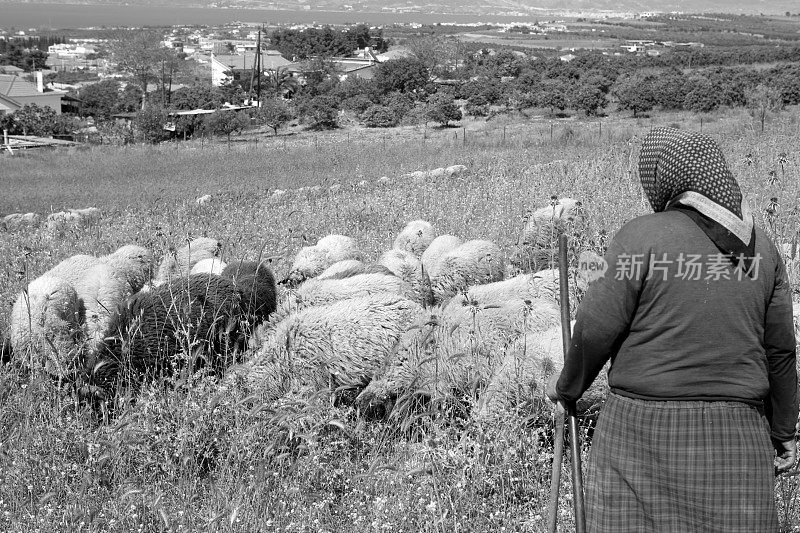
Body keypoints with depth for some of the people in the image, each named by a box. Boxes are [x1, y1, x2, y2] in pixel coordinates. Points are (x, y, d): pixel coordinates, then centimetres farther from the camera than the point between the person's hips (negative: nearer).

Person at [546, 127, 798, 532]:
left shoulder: (641, 237, -10)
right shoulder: (760, 248, 5)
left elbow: (597, 329, -8)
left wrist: (567, 386, 10)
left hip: (644, 425, -4)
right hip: (736, 432, 4)